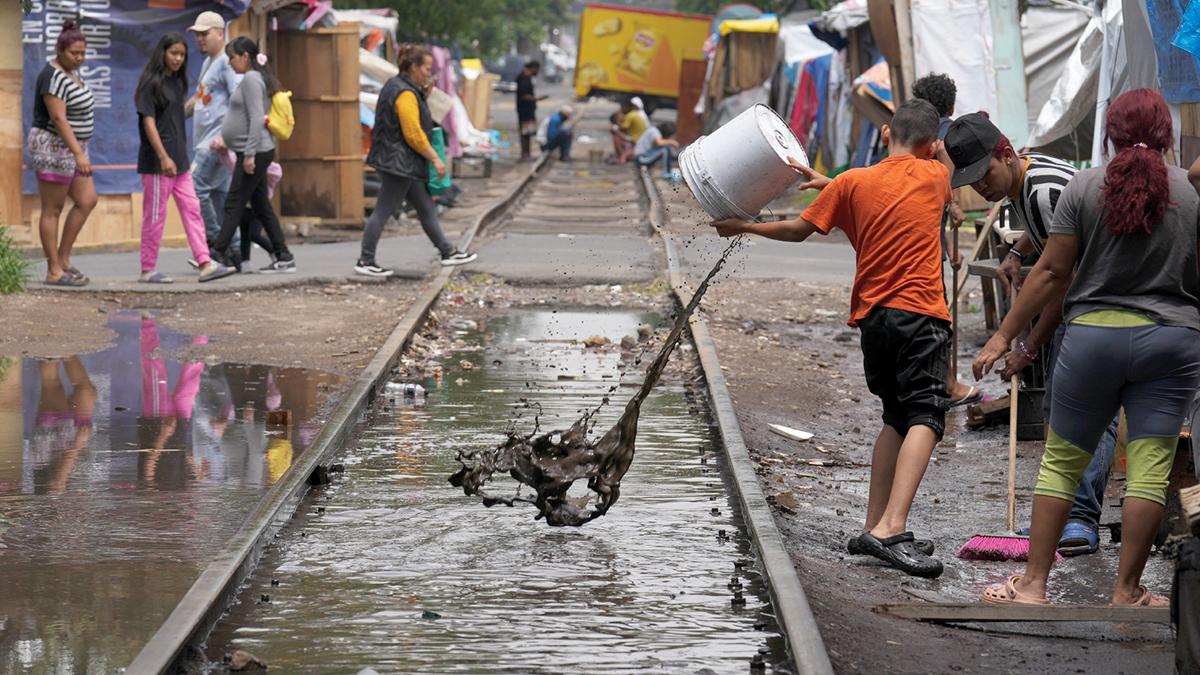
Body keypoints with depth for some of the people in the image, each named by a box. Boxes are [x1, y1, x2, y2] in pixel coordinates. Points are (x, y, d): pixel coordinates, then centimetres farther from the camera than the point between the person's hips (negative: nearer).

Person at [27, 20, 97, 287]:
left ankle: (63, 259, 13)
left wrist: (79, 150, 22)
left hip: (72, 147, 10)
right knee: (52, 210, -4)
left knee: (86, 200, 7)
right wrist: (79, 153, -29)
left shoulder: (71, 73, 13)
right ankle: (54, 272, 0)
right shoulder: (53, 77, -18)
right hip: (54, 147, -10)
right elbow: (58, 118, -25)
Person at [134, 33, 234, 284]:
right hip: (157, 160, -8)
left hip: (179, 160, 8)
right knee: (155, 215, -2)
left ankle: (205, 264, -1)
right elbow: (148, 122, -17)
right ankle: (147, 270, 5)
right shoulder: (151, 83, -11)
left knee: (192, 210, 2)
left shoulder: (177, 82, 13)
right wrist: (164, 157, -22)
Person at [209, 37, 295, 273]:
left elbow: (256, 119, -20)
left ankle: (218, 253, -9)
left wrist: (250, 153, -22)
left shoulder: (251, 79, -12)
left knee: (234, 204, -9)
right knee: (261, 206, 10)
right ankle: (283, 257, 10)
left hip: (256, 152, -10)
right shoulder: (254, 78, 18)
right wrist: (224, 138, 20)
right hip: (253, 153, 10)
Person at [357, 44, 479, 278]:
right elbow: (414, 134, -22)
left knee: (426, 208, 15)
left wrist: (424, 92, 9)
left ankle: (447, 252, 21)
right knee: (383, 212, -5)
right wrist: (435, 158, -13)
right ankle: (365, 261, 0)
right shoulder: (405, 94, -19)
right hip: (398, 163, -11)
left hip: (405, 164, 11)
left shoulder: (395, 86, 12)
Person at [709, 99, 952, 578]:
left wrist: (743, 227, 29)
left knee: (896, 418, 18)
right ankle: (891, 529, -30)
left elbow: (798, 230, 14)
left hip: (871, 315, 4)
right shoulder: (936, 177, 7)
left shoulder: (852, 184, 6)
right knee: (924, 417, -12)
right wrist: (832, 183, 28)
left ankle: (874, 527, 14)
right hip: (920, 312, -4)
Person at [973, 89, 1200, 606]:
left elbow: (1052, 272, -3)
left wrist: (1003, 336, 3)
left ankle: (1033, 585, 10)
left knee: (1061, 461, 9)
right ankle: (1127, 592, 6)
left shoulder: (1085, 187, -3)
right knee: (1150, 468, 3)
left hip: (1095, 334, 0)